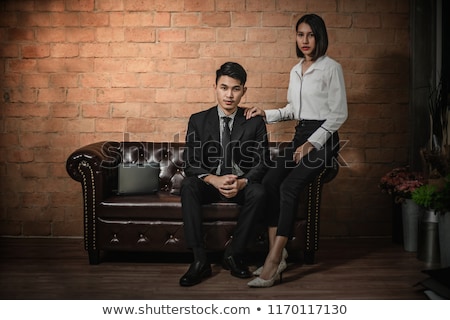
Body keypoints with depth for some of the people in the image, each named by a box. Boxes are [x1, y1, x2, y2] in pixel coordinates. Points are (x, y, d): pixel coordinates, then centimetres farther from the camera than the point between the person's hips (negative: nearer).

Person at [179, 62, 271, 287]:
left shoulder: (255, 122, 0)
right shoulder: (198, 121, 0)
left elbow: (262, 163, -4)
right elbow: (190, 163, -5)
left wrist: (242, 182, -25)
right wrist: (214, 179, -26)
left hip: (241, 184, 0)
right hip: (209, 183, 0)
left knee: (258, 192, -32)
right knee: (188, 186, -31)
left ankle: (234, 254, -14)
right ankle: (200, 260, -29)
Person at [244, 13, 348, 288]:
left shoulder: (331, 68, -4)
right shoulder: (296, 71, 16)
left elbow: (339, 114, -8)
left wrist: (312, 143, -15)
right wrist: (266, 114, 9)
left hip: (323, 138, -6)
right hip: (300, 136, 7)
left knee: (289, 186, -27)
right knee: (269, 182, -18)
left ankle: (273, 262, -28)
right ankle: (277, 254, -18)